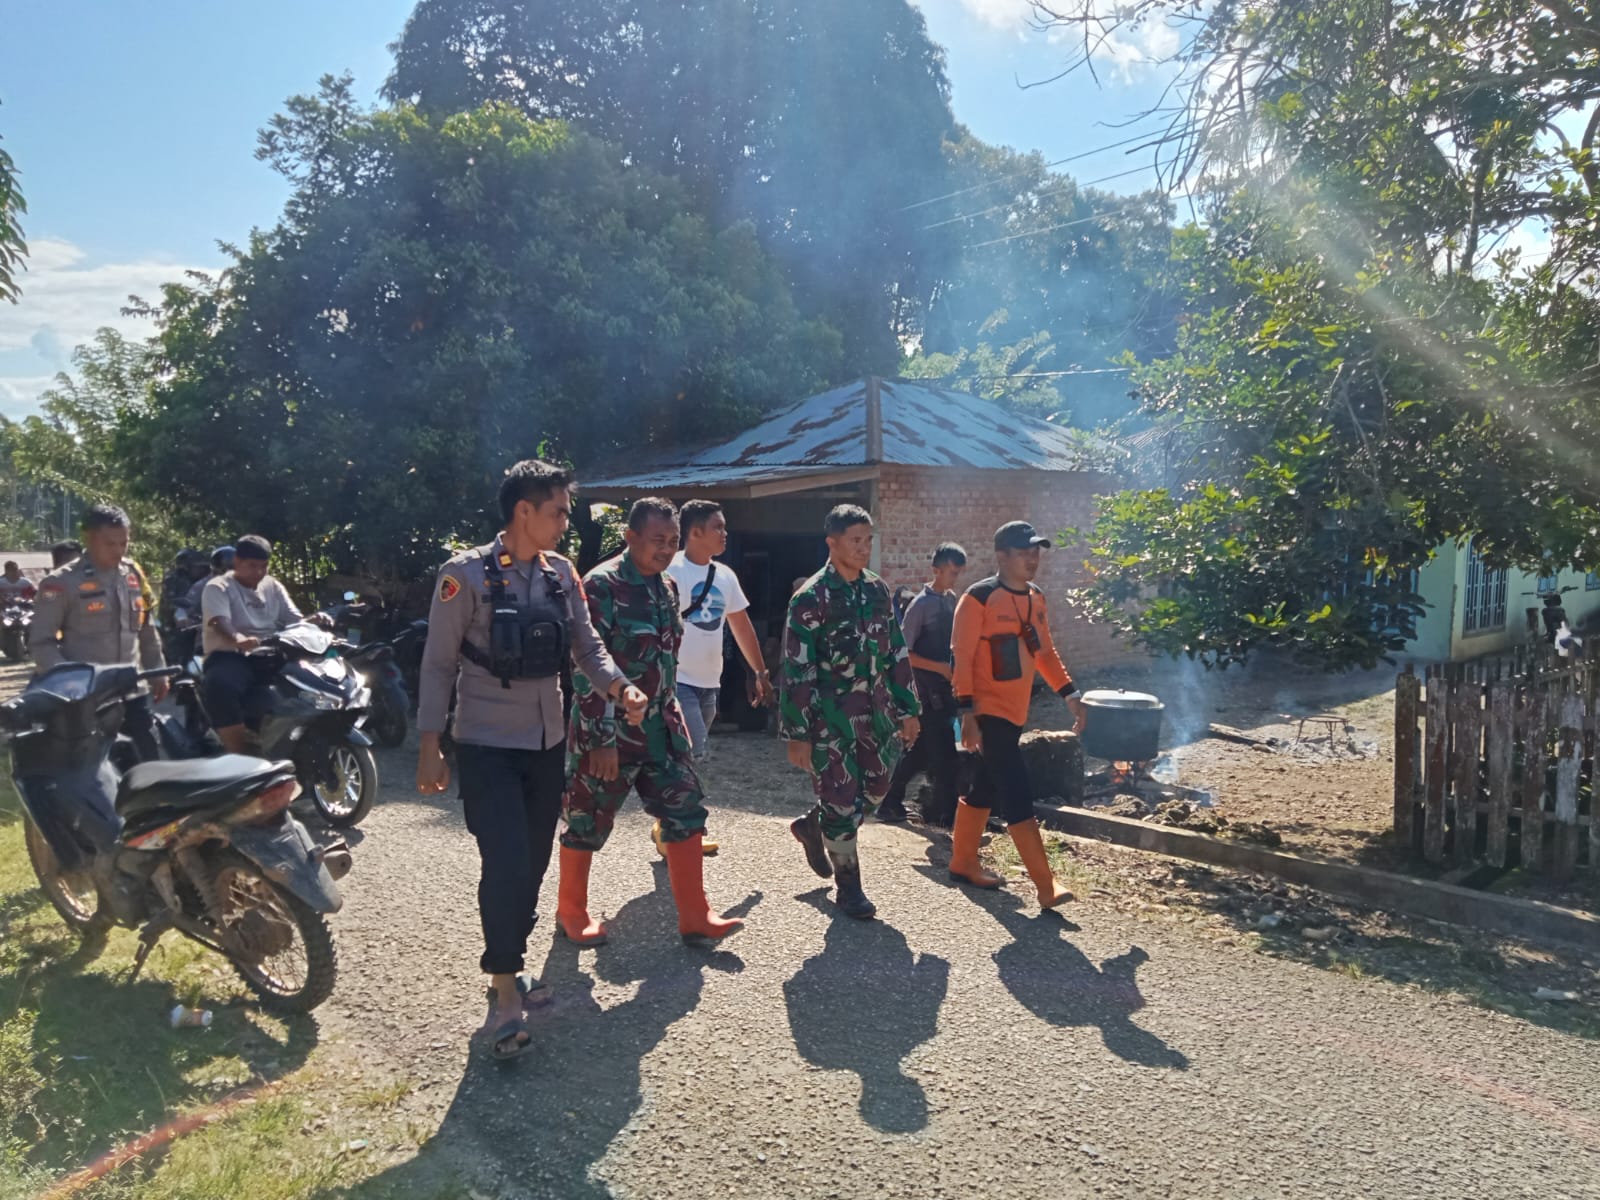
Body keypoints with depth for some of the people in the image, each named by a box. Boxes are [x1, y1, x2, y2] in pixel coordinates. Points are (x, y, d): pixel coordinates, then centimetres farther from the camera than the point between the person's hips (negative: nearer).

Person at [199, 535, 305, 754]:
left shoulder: (273, 587, 18)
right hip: (230, 657, -5)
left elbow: (295, 619, 10)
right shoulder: (217, 588, 0)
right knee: (222, 686, -38)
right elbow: (218, 623, -20)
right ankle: (238, 756, -34)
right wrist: (239, 640, -43)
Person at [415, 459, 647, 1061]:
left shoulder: (562, 574, 4)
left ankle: (506, 968, 32)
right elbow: (438, 664, -9)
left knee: (533, 864, 13)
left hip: (547, 744, 6)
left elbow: (586, 647, 6)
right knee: (506, 864, -13)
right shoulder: (466, 575, -12)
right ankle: (505, 992, 2)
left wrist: (619, 688, -14)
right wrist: (429, 747, -9)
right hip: (486, 746, -6)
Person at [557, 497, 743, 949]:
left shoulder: (667, 587, 9)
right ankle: (571, 912, 27)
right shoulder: (601, 585, -15)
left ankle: (695, 918, 10)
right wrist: (600, 738, -21)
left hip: (661, 725, 7)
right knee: (587, 821, 8)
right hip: (608, 728, -7)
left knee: (686, 813, 3)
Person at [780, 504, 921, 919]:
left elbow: (897, 653, 12)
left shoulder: (877, 590, 6)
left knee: (875, 787, 13)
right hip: (831, 714, -6)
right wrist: (797, 733, -14)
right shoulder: (811, 598, -13)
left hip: (875, 710, 6)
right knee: (842, 799, 0)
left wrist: (908, 709, 10)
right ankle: (848, 886, 17)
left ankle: (813, 825, 38)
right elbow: (797, 670, -13)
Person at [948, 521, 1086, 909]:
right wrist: (967, 712, -20)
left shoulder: (1037, 599, 9)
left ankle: (963, 862, 31)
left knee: (986, 790, 17)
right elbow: (962, 658, -15)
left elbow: (1045, 652, 19)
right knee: (1018, 797, -9)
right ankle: (1046, 886, -6)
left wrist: (1070, 694, 12)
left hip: (1016, 713, 8)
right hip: (989, 712, -8)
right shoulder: (979, 598, -14)